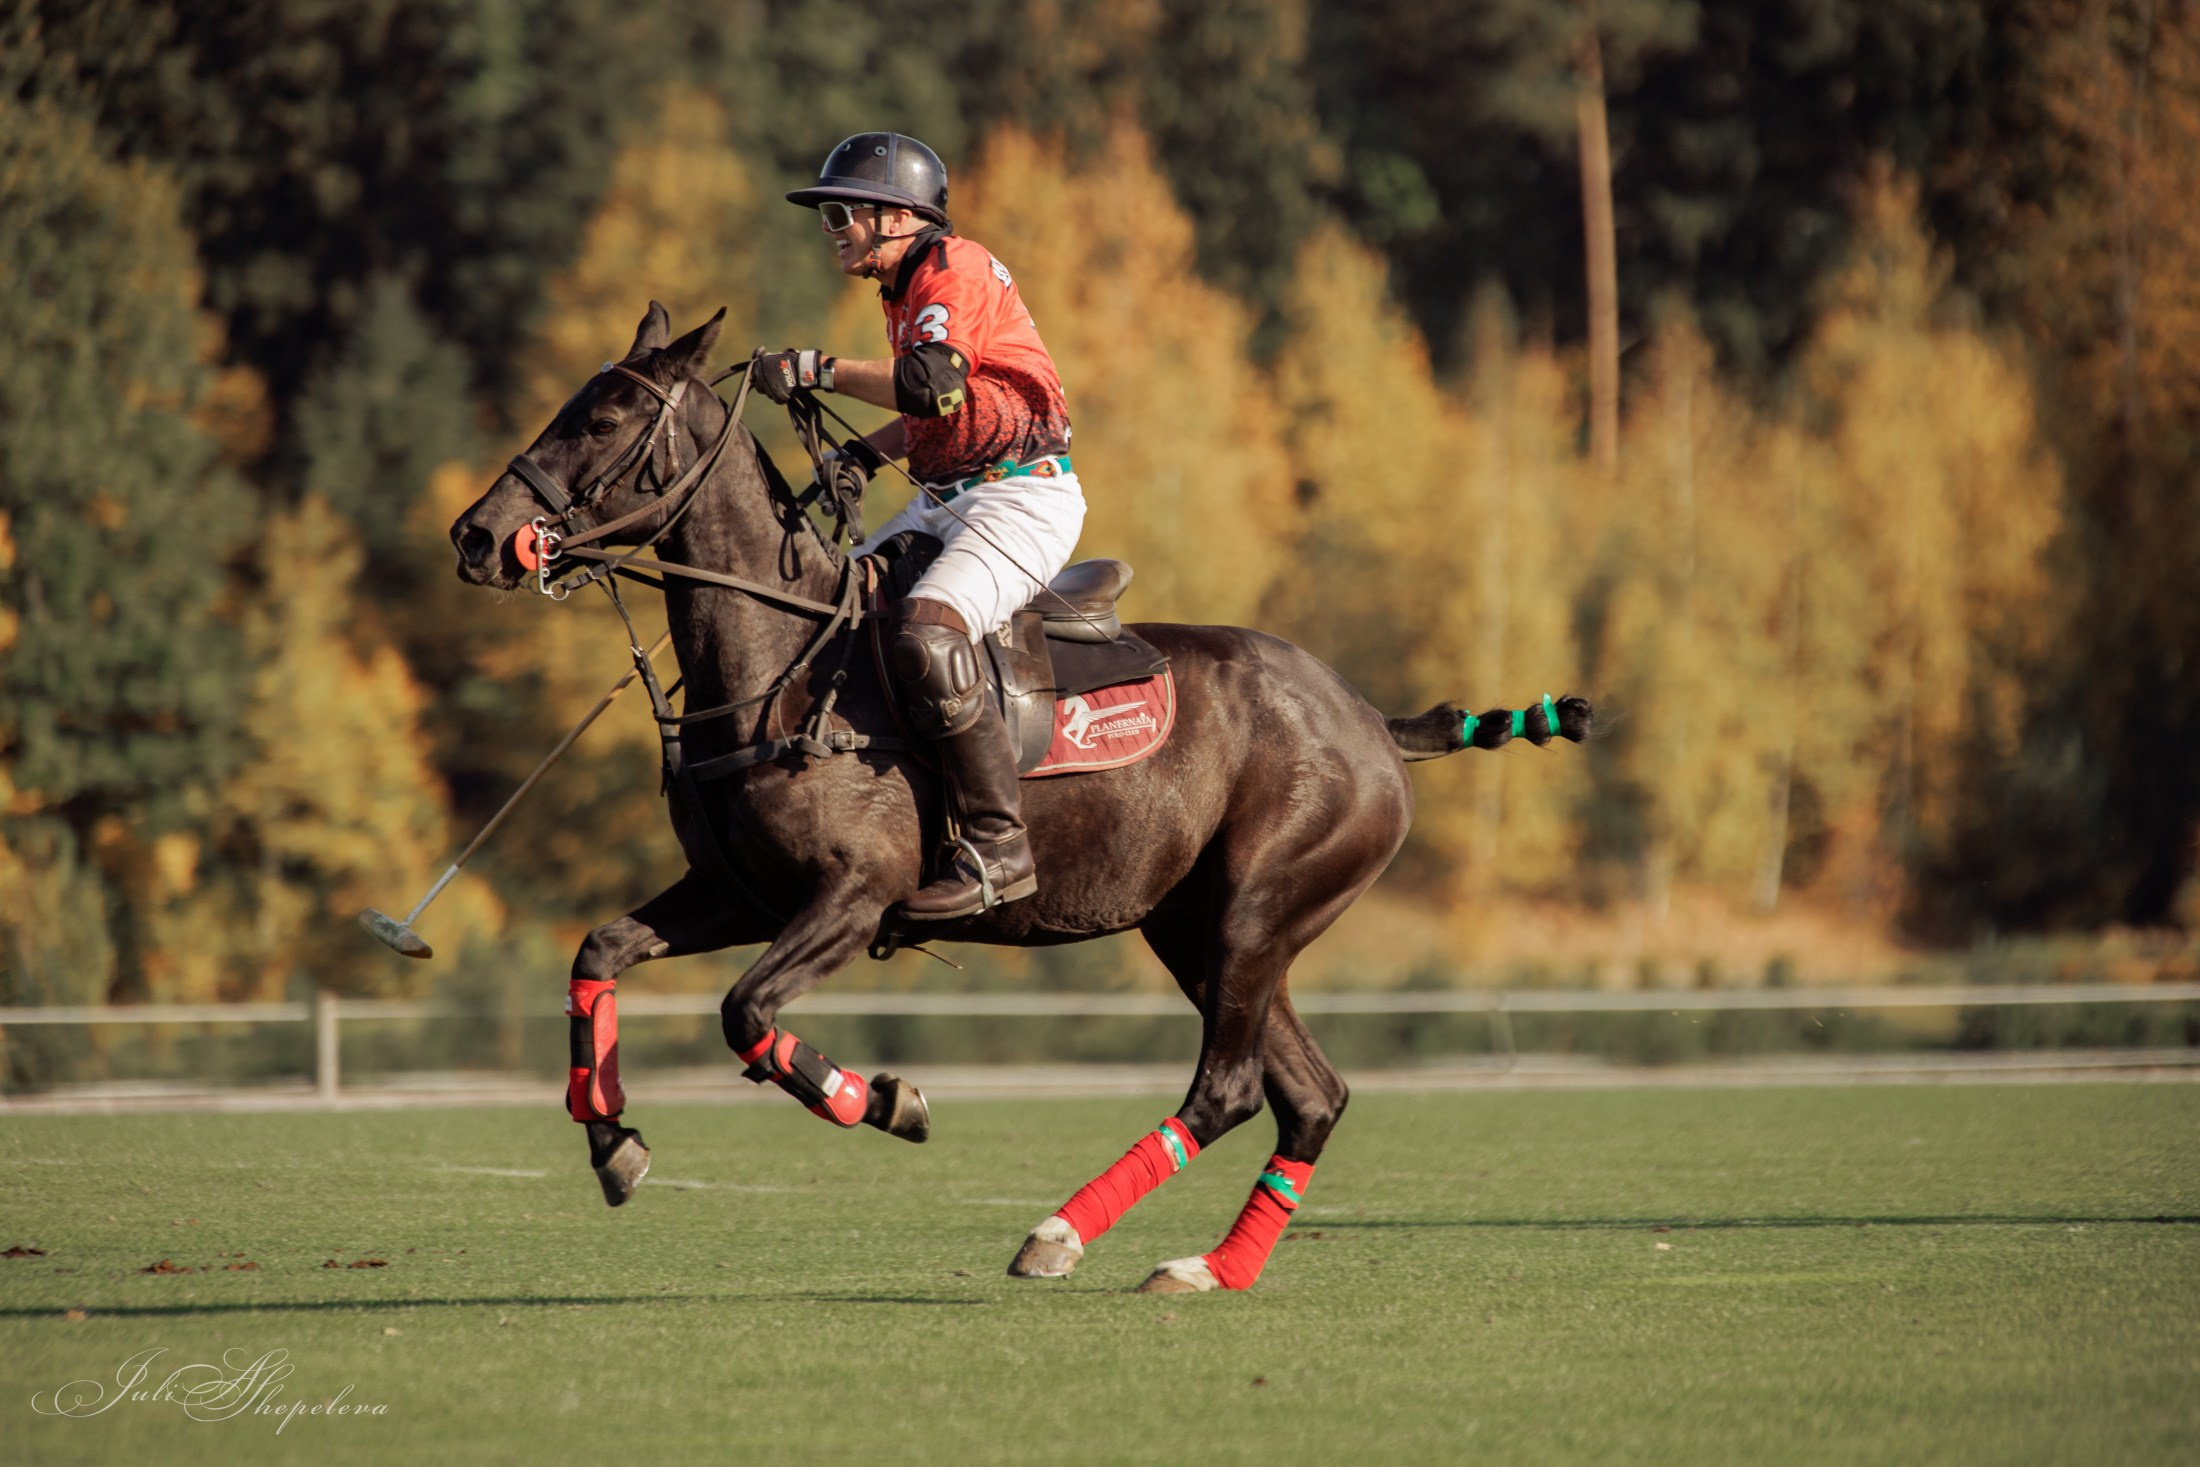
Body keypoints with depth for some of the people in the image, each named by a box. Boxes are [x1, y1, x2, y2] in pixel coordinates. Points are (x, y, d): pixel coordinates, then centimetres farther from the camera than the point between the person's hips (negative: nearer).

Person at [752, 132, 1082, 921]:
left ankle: (998, 847, -29)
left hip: (1022, 499, -11)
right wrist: (864, 453, 12)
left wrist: (820, 370, -20)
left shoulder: (954, 268, -12)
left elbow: (930, 385, -27)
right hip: (946, 500, 11)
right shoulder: (907, 288, 19)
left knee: (928, 636, -31)